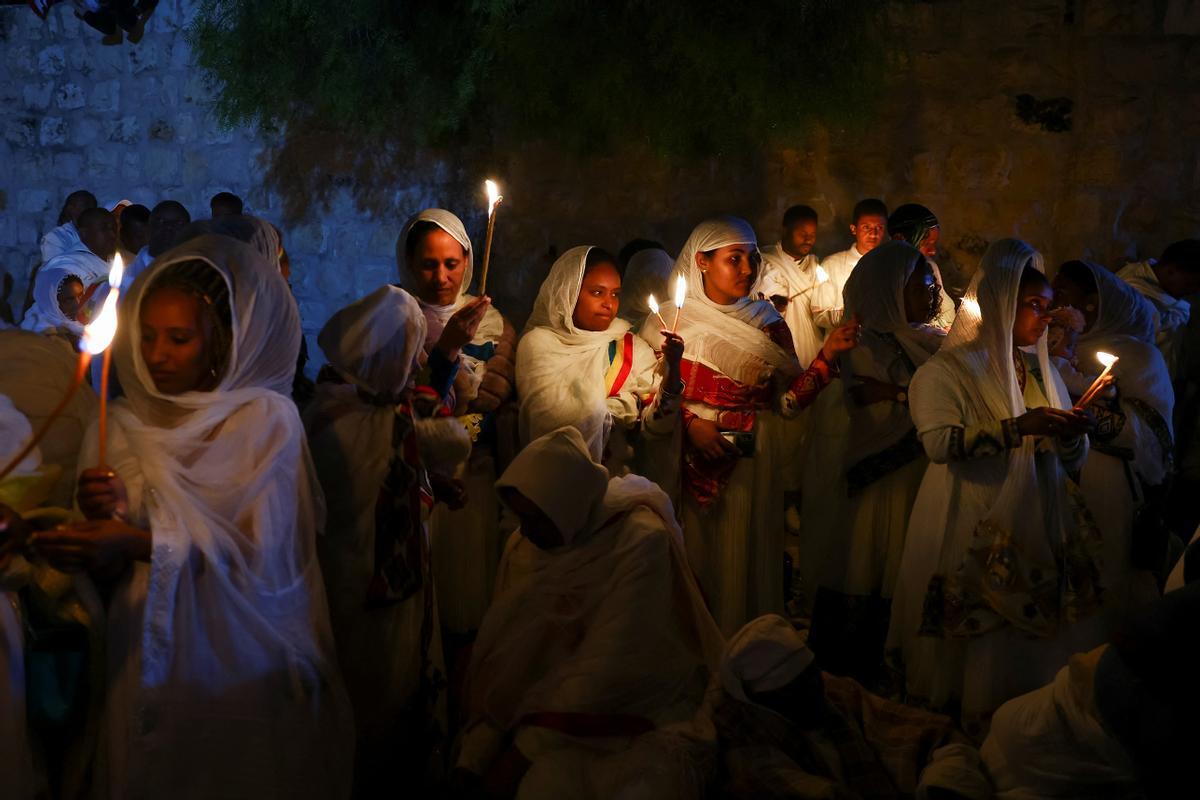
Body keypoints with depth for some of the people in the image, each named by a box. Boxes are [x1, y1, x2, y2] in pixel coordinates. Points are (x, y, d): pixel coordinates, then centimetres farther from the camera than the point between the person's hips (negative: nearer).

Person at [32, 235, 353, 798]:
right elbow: (110, 568, 1)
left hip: (242, 663, -3)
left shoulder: (267, 419, -10)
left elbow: (266, 555, -19)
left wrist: (144, 543, -28)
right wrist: (106, 516, -20)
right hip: (147, 661, 3)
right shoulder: (122, 423, 1)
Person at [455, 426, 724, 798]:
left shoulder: (640, 541, -17)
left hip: (644, 716, -3)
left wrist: (522, 754, -19)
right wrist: (477, 752, -9)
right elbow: (499, 653, 1)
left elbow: (609, 666, -20)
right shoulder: (522, 546, 2)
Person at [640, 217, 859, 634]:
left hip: (751, 460, 1)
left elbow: (788, 401, 0)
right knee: (695, 556, 5)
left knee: (743, 557, 5)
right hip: (691, 459, -1)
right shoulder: (674, 317, 1)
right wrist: (691, 424, -16)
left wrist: (828, 355, -11)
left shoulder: (766, 322, 6)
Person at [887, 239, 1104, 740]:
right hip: (976, 538, -5)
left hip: (1040, 530, 5)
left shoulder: (1043, 373, 16)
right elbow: (939, 441, -20)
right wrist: (1018, 428, -25)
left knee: (1038, 644, 4)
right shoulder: (951, 369, -3)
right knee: (986, 641, -5)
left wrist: (1071, 433, -8)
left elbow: (1072, 462, 14)